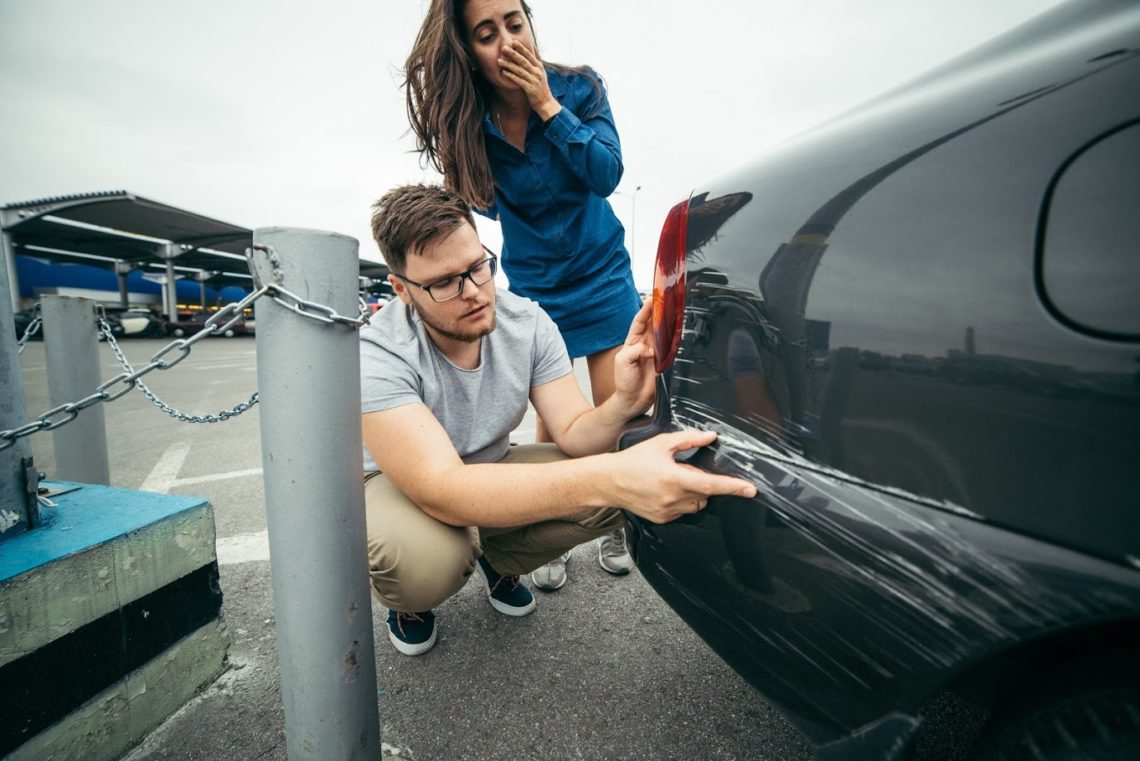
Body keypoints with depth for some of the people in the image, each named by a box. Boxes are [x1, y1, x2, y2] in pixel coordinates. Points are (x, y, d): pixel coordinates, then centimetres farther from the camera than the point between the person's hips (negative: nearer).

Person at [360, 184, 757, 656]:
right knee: (426, 561, -39)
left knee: (620, 484, -20)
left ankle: (498, 559, 9)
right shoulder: (376, 354, -31)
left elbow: (573, 434, -18)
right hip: (397, 483, -3)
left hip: (489, 469, 4)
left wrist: (623, 405, -42)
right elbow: (442, 491, -43)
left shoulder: (527, 322, -17)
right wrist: (607, 478, -55)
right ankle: (408, 599, 4)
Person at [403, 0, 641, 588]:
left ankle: (612, 526, 22)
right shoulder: (469, 121, -7)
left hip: (602, 275, 0)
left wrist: (547, 105, -24)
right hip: (534, 286, 0)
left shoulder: (579, 88, -9)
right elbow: (485, 201, 4)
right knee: (552, 418, -1)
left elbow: (607, 175, -21)